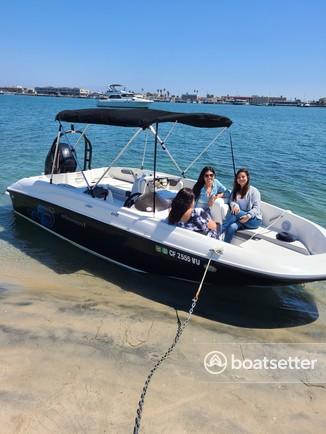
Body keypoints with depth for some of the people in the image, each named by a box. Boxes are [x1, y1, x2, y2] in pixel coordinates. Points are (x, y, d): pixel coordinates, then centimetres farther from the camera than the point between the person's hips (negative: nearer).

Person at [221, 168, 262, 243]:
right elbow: (231, 201, 3)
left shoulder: (254, 191, 2)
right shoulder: (235, 190, 18)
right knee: (232, 227, -33)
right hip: (240, 219, 3)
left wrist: (248, 216, -26)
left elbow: (256, 208, -7)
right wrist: (234, 205, -23)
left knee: (236, 213, -32)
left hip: (254, 220, -3)